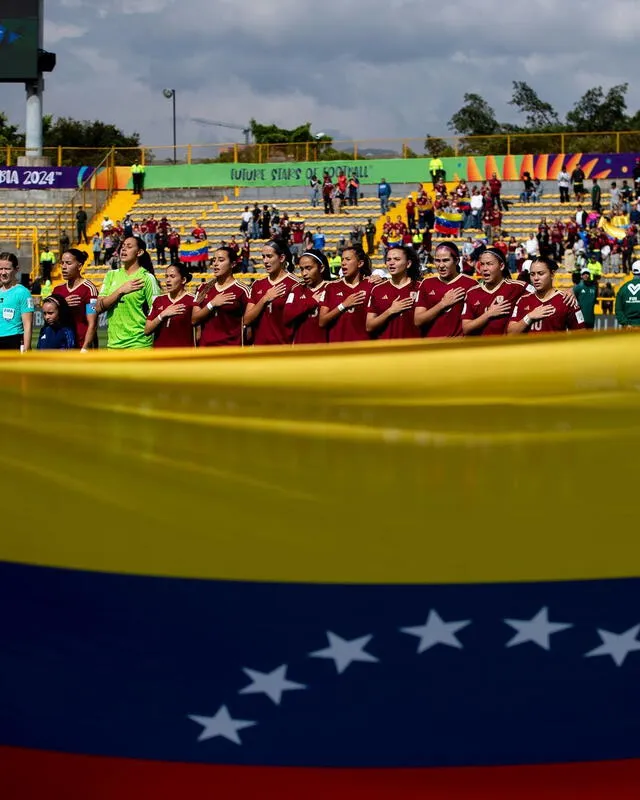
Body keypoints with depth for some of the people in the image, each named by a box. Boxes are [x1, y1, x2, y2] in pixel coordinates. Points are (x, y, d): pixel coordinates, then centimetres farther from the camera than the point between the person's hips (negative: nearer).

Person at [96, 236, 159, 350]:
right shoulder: (111, 275, 12)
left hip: (139, 344, -5)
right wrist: (120, 291, -11)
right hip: (114, 344, 5)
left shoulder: (147, 278, -2)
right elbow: (99, 307, 1)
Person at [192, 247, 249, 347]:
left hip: (230, 347, -4)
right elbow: (194, 319, 5)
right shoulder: (203, 289, 13)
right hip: (205, 346, 4)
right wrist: (212, 304, -8)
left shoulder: (241, 290, -1)